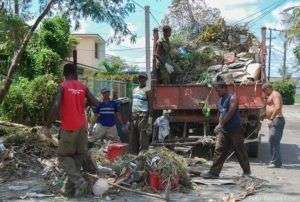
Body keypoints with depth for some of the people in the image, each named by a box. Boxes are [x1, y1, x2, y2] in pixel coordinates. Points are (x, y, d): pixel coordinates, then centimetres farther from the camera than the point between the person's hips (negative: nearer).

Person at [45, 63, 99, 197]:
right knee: (80, 155, 13)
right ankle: (70, 187, 15)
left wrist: (48, 126, -11)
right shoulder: (83, 87, 5)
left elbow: (56, 107, -18)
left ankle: (78, 181, -10)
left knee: (64, 156, 7)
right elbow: (96, 103, 5)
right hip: (82, 127, 5)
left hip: (68, 128, -4)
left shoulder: (62, 87, -8)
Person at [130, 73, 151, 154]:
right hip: (134, 113, 8)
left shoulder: (146, 91, -5)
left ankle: (143, 151, -5)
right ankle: (134, 151, 16)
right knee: (133, 132, 9)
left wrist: (148, 114, -16)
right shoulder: (134, 90, 18)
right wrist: (131, 113, 15)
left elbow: (149, 103, -8)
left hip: (143, 113, -7)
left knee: (143, 132, -9)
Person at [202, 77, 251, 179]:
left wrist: (220, 124, -21)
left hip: (235, 129, -7)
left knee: (240, 151, 4)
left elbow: (230, 113, -19)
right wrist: (220, 125, 5)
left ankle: (247, 171, 20)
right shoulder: (220, 100, 15)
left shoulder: (232, 98, -10)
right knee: (219, 150, -1)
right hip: (223, 130, 7)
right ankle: (214, 172, 0)